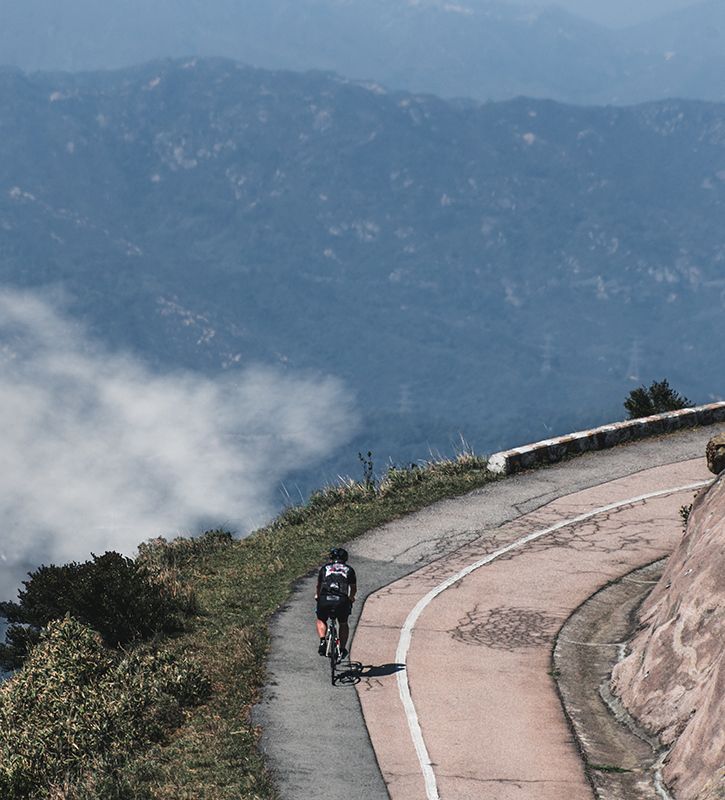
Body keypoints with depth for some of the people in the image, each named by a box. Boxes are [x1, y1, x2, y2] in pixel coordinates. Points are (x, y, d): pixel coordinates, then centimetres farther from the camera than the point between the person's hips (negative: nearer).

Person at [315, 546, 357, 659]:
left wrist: (317, 595, 55)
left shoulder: (325, 568, 21)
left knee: (321, 621, 26)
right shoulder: (349, 570, 21)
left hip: (325, 599, 0)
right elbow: (353, 588, 32)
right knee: (343, 624, 26)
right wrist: (351, 598, 53)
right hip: (342, 601, 0)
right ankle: (342, 649, 18)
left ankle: (322, 641, 3)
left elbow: (318, 586, 34)